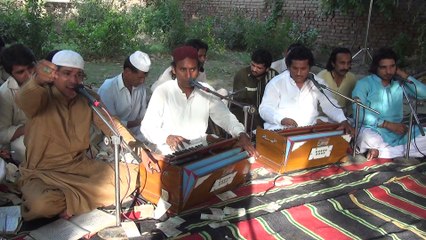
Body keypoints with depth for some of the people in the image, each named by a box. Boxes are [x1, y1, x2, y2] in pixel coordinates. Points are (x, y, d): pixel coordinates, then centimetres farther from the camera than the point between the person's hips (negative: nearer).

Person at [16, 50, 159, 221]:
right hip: (42, 172, -4)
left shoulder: (87, 99, -1)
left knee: (128, 174, -12)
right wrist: (38, 80, -59)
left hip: (80, 165, 5)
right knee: (42, 204, -35)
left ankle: (68, 201, -10)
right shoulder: (43, 96, -12)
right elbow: (24, 101, -36)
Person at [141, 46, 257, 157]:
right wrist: (166, 137, -27)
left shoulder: (206, 90, 1)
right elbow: (147, 127, -7)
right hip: (170, 152, -3)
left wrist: (241, 134, -17)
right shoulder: (162, 91, -9)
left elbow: (225, 117, 2)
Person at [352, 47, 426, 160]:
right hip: (374, 131, -5)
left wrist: (406, 77, 0)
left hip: (398, 132, 5)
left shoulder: (400, 83, 13)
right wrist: (388, 124, -18)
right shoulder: (364, 84, -1)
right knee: (366, 136, -38)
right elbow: (359, 114, -13)